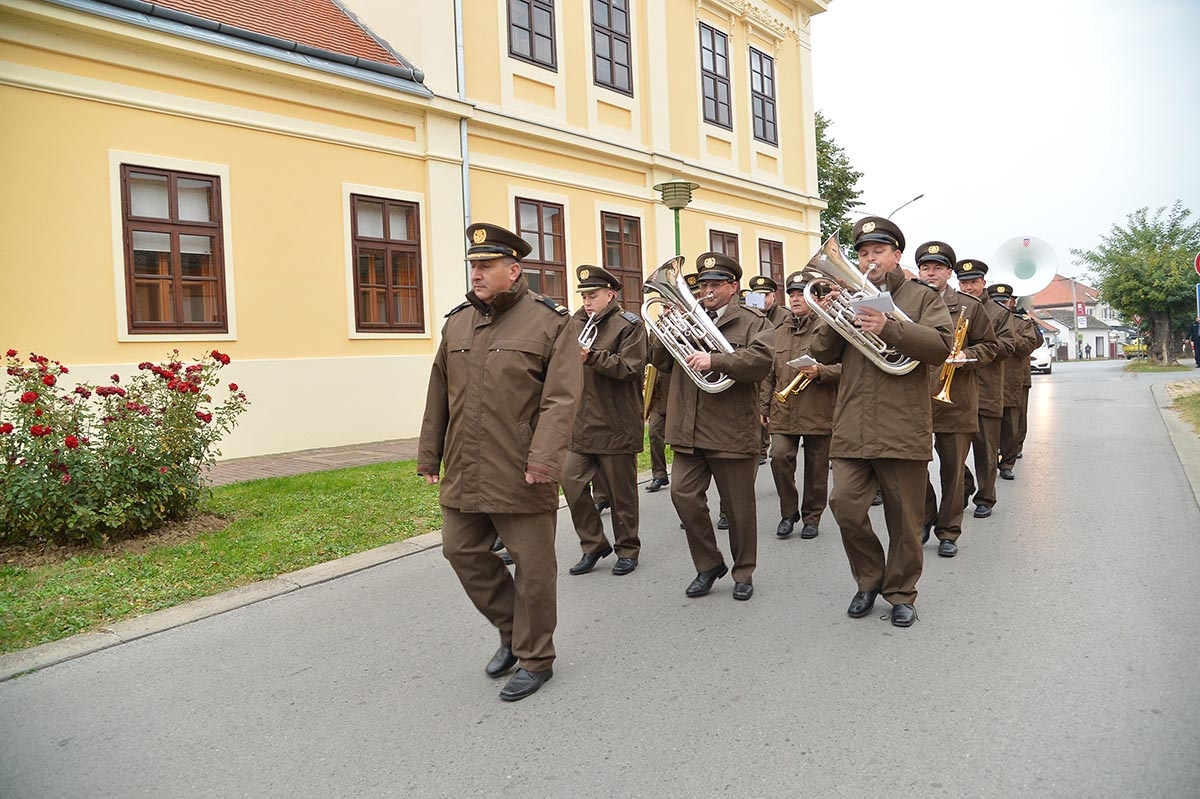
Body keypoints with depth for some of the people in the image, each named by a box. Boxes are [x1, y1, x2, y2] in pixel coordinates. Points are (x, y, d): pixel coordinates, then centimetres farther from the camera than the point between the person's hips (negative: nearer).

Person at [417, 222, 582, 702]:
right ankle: (512, 628, 35)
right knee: (462, 552, 13)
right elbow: (439, 395, 15)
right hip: (463, 474, 6)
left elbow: (560, 400, -14)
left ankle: (535, 659, 25)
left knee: (532, 567, 5)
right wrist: (429, 455, 14)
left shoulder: (551, 322, -7)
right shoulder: (457, 322, 10)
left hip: (520, 477, -6)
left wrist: (543, 462, -24)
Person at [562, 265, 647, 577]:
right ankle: (594, 545, 17)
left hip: (617, 427, -6)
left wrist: (592, 357, -24)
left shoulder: (629, 325, -4)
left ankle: (627, 550, 22)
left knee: (621, 492, 5)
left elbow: (629, 367, -16)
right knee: (572, 483, 0)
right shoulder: (578, 323, 15)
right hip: (581, 425, 6)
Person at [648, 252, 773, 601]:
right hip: (688, 431, 4)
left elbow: (761, 360, -16)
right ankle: (708, 565, 17)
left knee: (738, 506, 6)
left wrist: (714, 360, -27)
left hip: (732, 432, -4)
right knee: (683, 494, -3)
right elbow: (657, 358, 12)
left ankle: (743, 572, 25)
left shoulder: (753, 322, 3)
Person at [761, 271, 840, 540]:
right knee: (779, 456, -13)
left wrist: (819, 371, -21)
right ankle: (788, 512, 6)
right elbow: (769, 373, 17)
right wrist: (764, 406, 12)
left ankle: (812, 517, 22)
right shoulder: (779, 332, 15)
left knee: (816, 467, 5)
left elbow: (844, 367, -3)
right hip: (783, 412, 3)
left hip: (818, 413, -3)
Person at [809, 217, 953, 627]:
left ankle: (901, 593, 23)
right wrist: (829, 319, -8)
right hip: (852, 430, 3)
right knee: (846, 506, -6)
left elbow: (941, 345, -10)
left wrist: (889, 328, -21)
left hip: (902, 428, -2)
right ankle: (869, 580, 18)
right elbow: (823, 353, 11)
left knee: (904, 519, 6)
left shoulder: (922, 297, 6)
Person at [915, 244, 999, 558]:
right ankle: (924, 519, 26)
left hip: (955, 402, -1)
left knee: (953, 470, 5)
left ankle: (948, 531, 19)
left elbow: (989, 346, 8)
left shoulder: (970, 306, 6)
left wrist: (967, 356, -11)